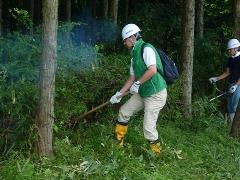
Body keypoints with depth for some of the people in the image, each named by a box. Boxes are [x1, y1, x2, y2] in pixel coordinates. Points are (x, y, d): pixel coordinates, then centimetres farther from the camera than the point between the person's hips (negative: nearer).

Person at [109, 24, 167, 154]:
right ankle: (118, 142, 29)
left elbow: (152, 70, -27)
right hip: (142, 93, 10)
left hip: (156, 94, -10)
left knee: (148, 128, -10)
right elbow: (132, 78, 17)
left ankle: (156, 153, 9)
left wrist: (138, 83, -19)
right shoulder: (134, 55, 14)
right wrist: (119, 94, 14)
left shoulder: (146, 49, -15)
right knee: (124, 111, 15)